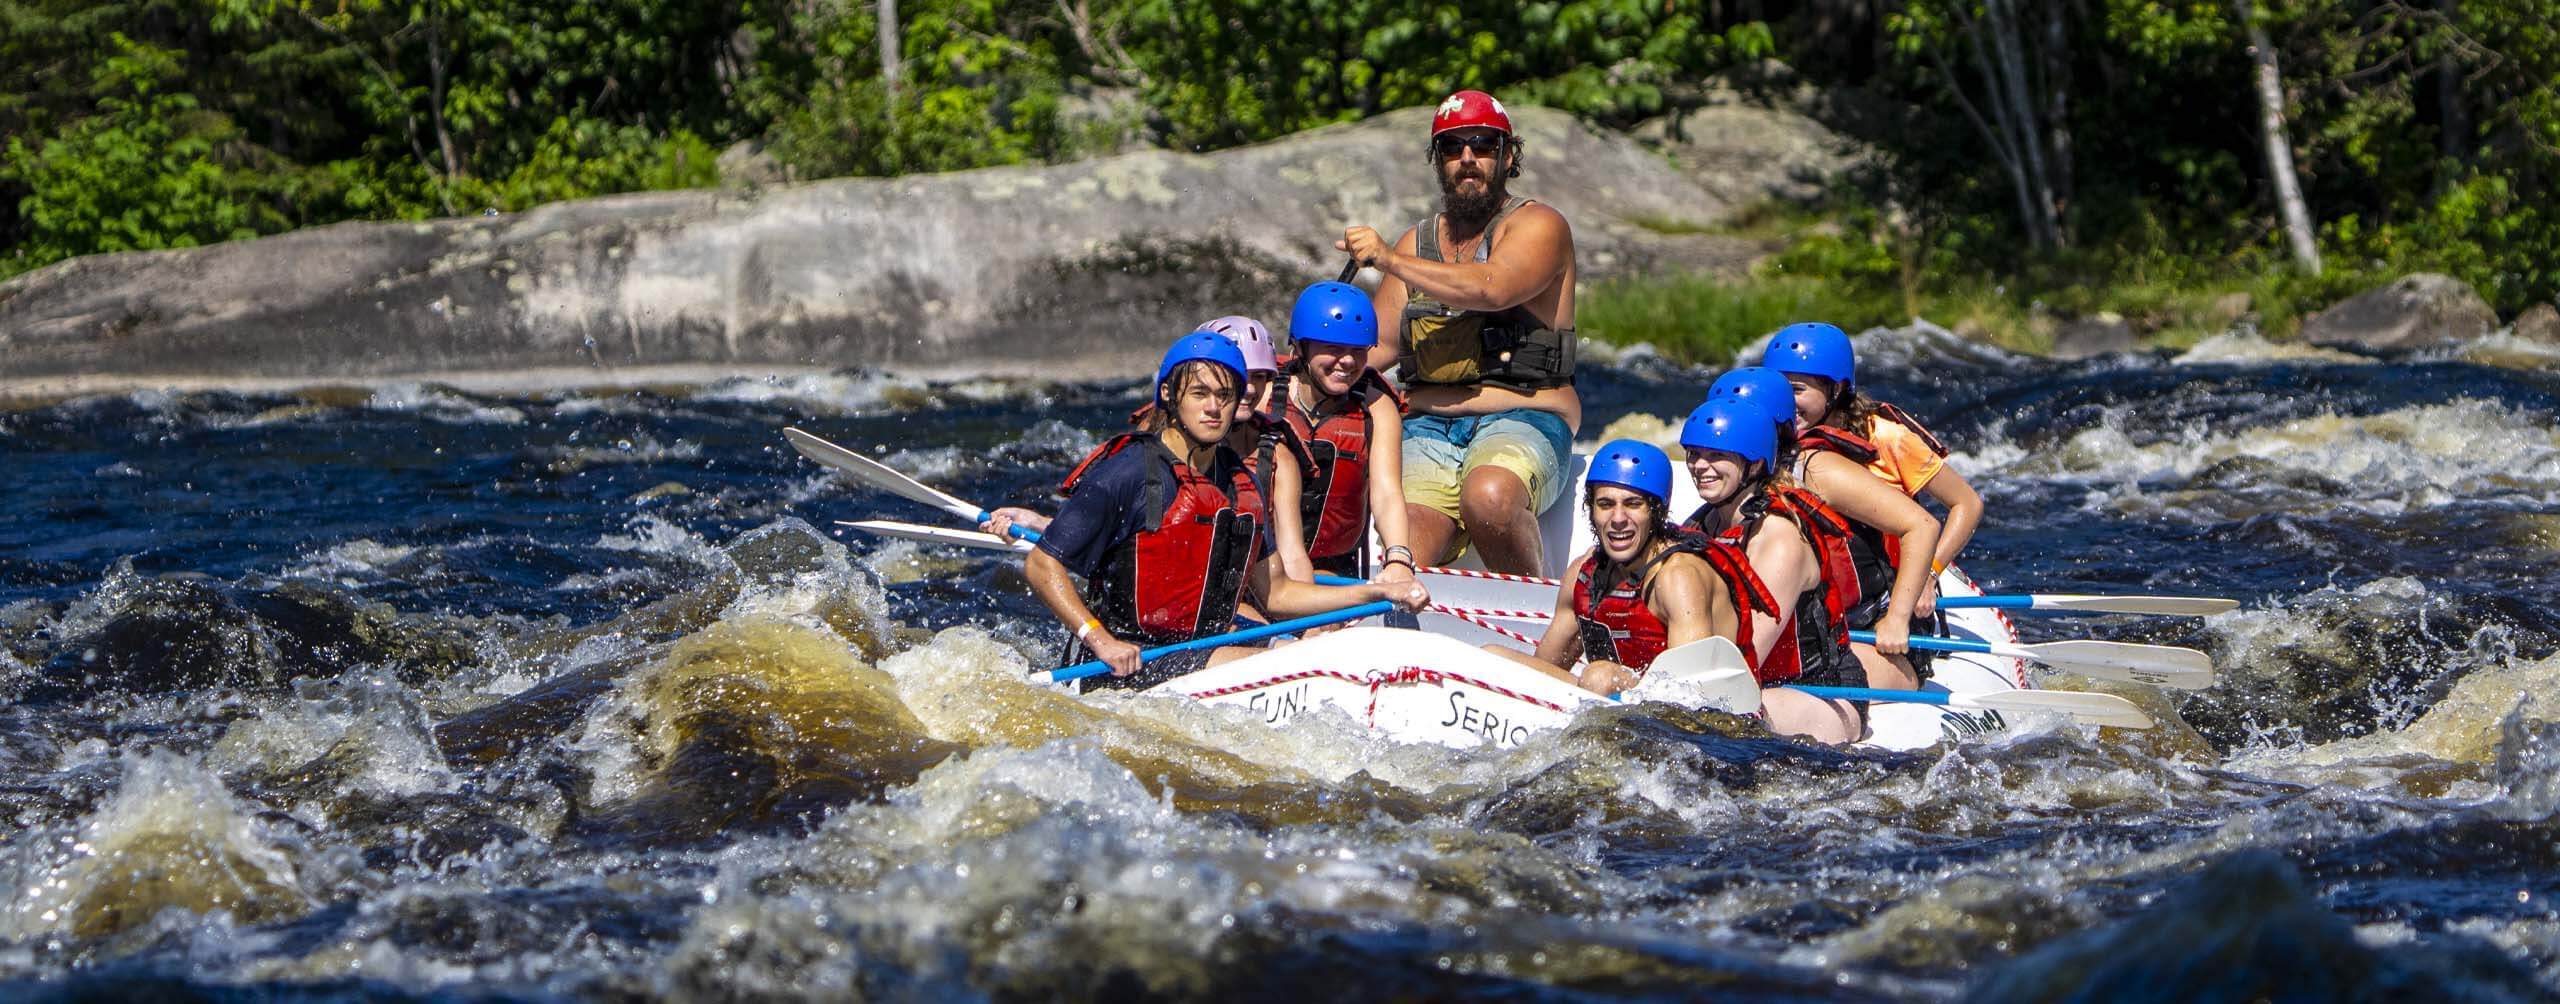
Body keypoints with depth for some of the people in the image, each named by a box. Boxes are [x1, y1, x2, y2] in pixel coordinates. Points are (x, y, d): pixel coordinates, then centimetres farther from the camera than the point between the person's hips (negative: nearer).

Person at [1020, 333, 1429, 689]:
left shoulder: (1241, 484, 13)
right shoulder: (1127, 473, -9)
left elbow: (1274, 593, 19)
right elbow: (1040, 565, -9)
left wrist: (1380, 592, 12)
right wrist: (1100, 639, -21)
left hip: (1196, 658, 8)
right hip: (1124, 667, -8)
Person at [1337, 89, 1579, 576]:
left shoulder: (1538, 226, 3)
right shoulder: (1418, 242, 22)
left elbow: (1492, 289, -18)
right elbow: (1379, 344, 19)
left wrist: (1389, 260, -19)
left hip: (1521, 423, -4)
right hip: (1427, 430, 4)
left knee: (1489, 497, -37)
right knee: (1405, 564, -25)